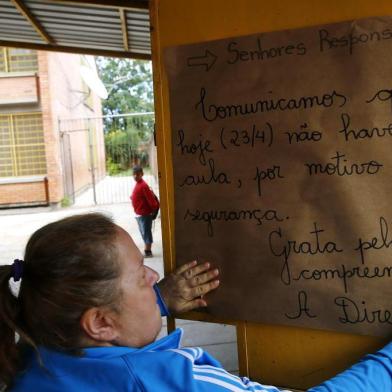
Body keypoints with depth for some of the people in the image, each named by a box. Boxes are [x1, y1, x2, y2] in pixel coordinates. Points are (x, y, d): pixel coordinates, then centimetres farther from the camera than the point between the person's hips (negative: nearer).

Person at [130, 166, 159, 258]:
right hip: (139, 214, 10)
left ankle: (148, 252, 7)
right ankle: (147, 251, 25)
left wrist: (154, 210, -14)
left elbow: (151, 199, -21)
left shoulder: (143, 185, -20)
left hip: (145, 214, -10)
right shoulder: (138, 184, 9)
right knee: (144, 233, 16)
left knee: (146, 233, -1)